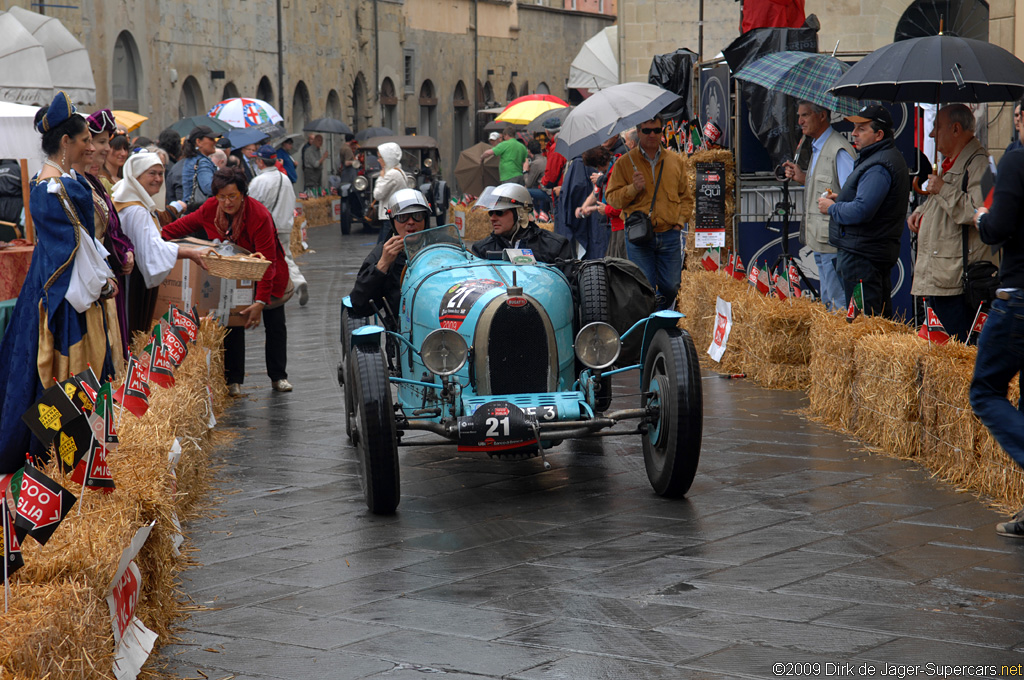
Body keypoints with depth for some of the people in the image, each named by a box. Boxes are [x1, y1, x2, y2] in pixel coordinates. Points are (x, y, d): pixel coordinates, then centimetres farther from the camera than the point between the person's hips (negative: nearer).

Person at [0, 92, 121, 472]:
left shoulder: (65, 180, 11)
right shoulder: (53, 187, -19)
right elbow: (71, 246, -20)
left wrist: (103, 275, 11)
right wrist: (100, 284, -12)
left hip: (78, 288, 10)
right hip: (66, 294, -10)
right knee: (63, 365, -3)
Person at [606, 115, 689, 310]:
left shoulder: (676, 161, 10)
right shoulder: (624, 163, 3)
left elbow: (685, 195, 16)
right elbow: (611, 198, 1)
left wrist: (679, 221, 3)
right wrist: (632, 189, -16)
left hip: (669, 235, 2)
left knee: (670, 287, 5)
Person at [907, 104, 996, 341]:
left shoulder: (978, 164, -13)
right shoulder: (951, 163, 20)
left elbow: (977, 212, -27)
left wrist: (943, 190, -19)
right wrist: (920, 212, 18)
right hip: (936, 277, 11)